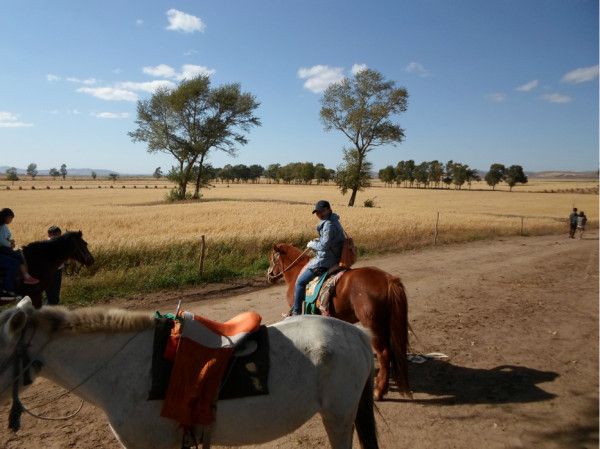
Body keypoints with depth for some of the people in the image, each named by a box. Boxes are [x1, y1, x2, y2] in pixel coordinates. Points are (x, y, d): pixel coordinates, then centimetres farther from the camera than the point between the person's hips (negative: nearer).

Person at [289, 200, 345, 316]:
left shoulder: (329, 224, -21)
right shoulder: (333, 222, 11)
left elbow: (324, 246, -25)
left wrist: (312, 244, -8)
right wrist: (317, 241, 11)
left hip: (325, 261, -11)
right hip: (334, 258, 11)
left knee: (300, 281, -1)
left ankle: (296, 313, 7)